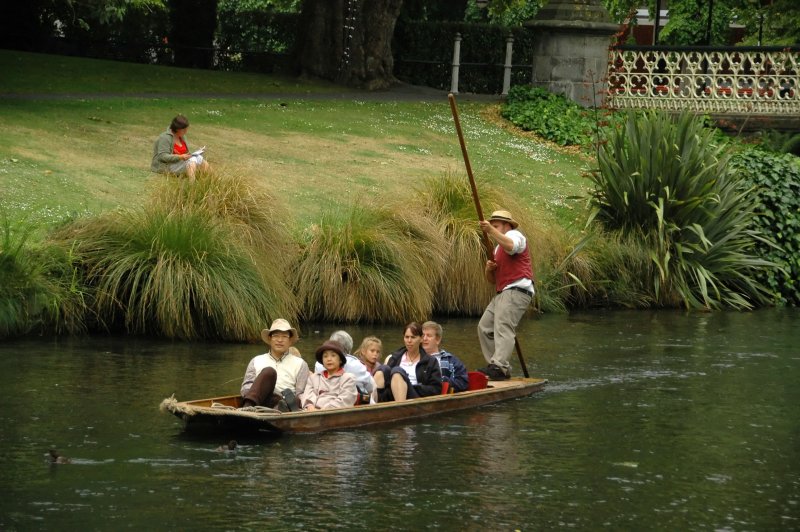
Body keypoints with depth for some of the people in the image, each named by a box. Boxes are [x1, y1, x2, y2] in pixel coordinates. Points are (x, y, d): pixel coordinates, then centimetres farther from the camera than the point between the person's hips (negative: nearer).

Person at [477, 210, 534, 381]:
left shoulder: (514, 235, 1)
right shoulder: (498, 248, 30)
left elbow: (511, 246, -27)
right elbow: (492, 279, 28)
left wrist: (491, 230, -31)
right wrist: (489, 269, 6)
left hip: (516, 290, -10)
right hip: (502, 293, 10)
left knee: (503, 327, -23)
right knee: (484, 327, 5)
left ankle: (499, 366, -35)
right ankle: (497, 365, 3)